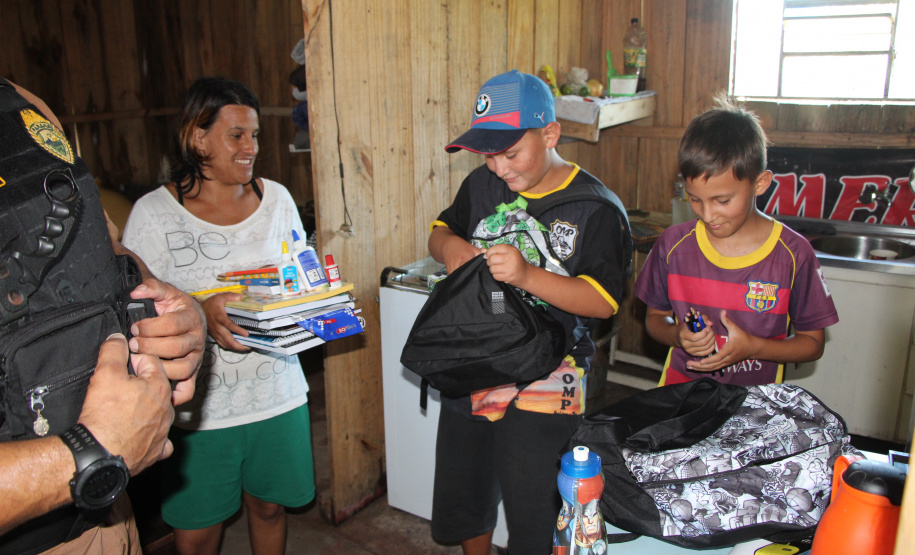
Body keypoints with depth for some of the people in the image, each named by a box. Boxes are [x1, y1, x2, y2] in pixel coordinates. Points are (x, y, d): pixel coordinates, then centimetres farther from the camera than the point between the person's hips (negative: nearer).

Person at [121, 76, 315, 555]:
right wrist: (200, 314, -25)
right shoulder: (154, 213, -8)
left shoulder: (276, 198, 4)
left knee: (269, 506, 19)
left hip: (277, 393, 3)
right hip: (198, 403, -3)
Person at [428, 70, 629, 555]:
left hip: (542, 389, -5)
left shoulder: (593, 206, -13)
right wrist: (448, 246, -8)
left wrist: (527, 275, -32)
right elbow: (440, 229, 17)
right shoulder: (483, 185, 2)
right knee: (461, 499, 23)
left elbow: (603, 301, -19)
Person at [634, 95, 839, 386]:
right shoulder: (673, 244, -1)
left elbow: (812, 342, 3)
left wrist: (752, 347, -14)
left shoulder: (793, 254, -6)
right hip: (680, 396, 1)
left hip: (755, 401, 0)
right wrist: (678, 336, -11)